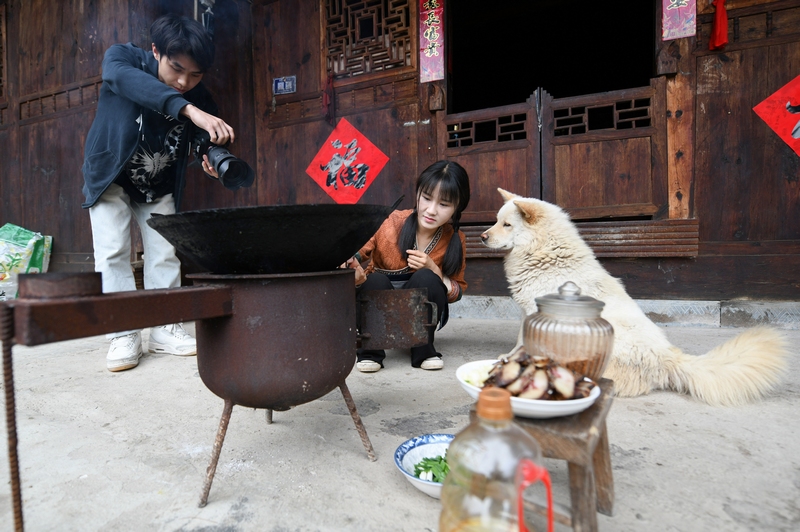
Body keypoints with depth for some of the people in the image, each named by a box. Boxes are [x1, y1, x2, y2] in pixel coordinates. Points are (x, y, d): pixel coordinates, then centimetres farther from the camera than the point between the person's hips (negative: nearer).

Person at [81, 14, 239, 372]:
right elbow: (128, 80, -45)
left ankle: (164, 330, 9)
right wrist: (189, 110, -62)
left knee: (165, 255, -1)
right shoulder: (123, 58, -22)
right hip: (110, 177, -2)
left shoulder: (201, 100, -16)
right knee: (112, 252, -9)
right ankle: (124, 335, -2)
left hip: (159, 188, 2)